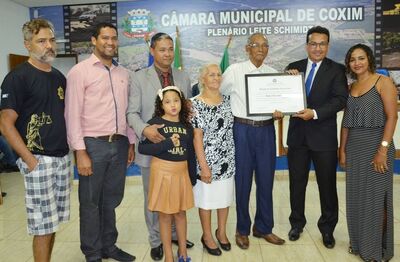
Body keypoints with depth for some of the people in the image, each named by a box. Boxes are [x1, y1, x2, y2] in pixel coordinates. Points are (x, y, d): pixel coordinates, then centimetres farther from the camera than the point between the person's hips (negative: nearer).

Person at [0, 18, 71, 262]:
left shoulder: (59, 77, 11)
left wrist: (71, 147, 11)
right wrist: (30, 160, -15)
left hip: (63, 157, 7)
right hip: (39, 160, -6)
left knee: (53, 222, 15)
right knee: (43, 225, 2)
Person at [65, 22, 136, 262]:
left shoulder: (123, 73, 11)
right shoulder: (80, 71, -4)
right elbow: (73, 114, -9)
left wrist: (131, 142, 11)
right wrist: (80, 151, -14)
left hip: (119, 144, 5)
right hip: (93, 144, -5)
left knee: (112, 199, 16)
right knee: (91, 202, 9)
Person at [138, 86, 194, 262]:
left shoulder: (187, 125, 3)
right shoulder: (155, 123, -9)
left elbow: (190, 153, 9)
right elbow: (142, 148, -17)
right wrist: (167, 144, -22)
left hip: (182, 172, 4)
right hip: (162, 171, -3)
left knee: (181, 213, 15)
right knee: (165, 215, 7)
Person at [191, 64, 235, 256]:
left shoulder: (227, 100, 4)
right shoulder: (196, 104, -11)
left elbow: (232, 127, 15)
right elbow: (197, 137, -13)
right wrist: (203, 166, -15)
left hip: (228, 159, 5)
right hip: (208, 160, -5)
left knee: (225, 196, 15)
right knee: (206, 198, 8)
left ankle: (221, 231, 36)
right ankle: (207, 236, 27)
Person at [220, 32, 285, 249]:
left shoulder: (273, 73, 8)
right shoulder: (234, 71, -3)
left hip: (266, 129, 4)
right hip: (243, 130, -3)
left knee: (266, 180, 11)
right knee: (243, 181, 7)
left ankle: (263, 228, 29)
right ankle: (242, 230, 26)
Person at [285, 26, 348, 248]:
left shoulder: (337, 70, -2)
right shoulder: (294, 68, 6)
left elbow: (341, 100, -13)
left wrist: (315, 113, -24)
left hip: (324, 136, -2)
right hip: (298, 135, 3)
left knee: (327, 185, 10)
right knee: (297, 183, 14)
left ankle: (327, 228, 29)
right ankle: (297, 223, 33)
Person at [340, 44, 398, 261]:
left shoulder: (383, 82, -4)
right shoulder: (351, 87, 12)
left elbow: (392, 116, -11)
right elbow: (346, 121, 11)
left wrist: (383, 149, -18)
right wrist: (342, 149, 6)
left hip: (376, 145, -5)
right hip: (354, 148, 5)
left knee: (376, 198, 3)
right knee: (356, 197, 11)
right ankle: (359, 242, 27)